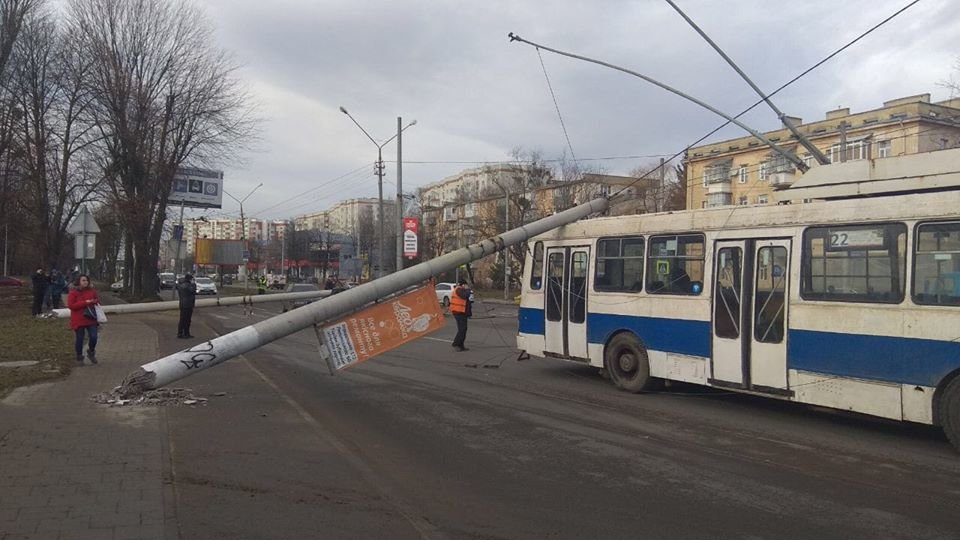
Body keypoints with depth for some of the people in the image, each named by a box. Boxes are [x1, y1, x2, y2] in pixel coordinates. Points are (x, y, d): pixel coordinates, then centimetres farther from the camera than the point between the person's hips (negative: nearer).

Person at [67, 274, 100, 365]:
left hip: (91, 319, 3)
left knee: (93, 337, -5)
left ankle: (91, 352, 23)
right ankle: (79, 357, 23)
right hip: (79, 320, -3)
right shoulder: (73, 292, -6)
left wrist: (94, 302, -6)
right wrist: (85, 302, -20)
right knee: (79, 339, 5)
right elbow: (70, 305, -14)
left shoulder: (92, 291, 5)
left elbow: (98, 300, 18)